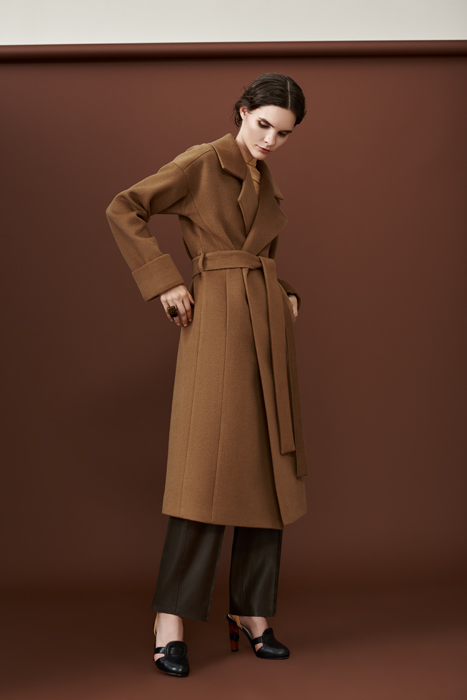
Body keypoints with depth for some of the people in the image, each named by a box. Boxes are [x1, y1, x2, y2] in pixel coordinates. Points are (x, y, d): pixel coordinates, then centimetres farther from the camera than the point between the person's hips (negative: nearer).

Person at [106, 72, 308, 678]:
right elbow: (123, 210, -8)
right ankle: (170, 621, -7)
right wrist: (164, 283, -12)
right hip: (216, 321, -7)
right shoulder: (201, 163, -2)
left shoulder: (270, 189, 19)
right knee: (210, 466, -14)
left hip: (269, 328, 7)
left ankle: (251, 612, 14)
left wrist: (288, 300, 9)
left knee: (268, 470, 5)